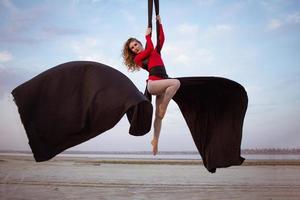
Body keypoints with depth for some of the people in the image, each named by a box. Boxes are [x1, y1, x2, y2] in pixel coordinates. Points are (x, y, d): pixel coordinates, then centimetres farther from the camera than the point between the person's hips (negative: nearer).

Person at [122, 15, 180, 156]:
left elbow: (161, 39, 15)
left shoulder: (155, 52, 24)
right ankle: (162, 108, -21)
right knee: (176, 82, -30)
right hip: (153, 84, -5)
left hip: (161, 86, 5)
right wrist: (148, 35, 7)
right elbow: (149, 49, -5)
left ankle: (155, 140, 12)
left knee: (159, 115, 4)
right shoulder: (137, 58, 7)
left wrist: (159, 23, 15)